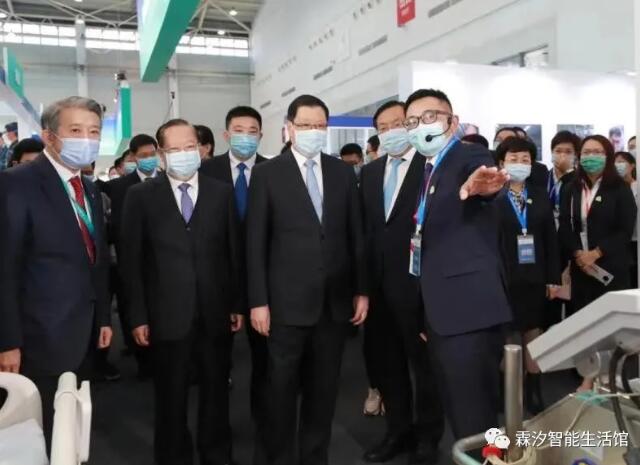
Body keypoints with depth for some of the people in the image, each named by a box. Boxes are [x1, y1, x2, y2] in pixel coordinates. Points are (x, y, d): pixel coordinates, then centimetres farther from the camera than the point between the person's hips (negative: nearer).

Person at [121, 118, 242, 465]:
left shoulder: (222, 193, 4)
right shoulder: (141, 196, 0)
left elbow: (233, 252, 4)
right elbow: (132, 260, -2)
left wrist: (237, 304, 1)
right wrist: (138, 316, -5)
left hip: (215, 312, 2)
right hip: (167, 315, -1)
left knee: (216, 392, 15)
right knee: (171, 398, 11)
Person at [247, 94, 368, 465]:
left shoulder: (344, 173, 8)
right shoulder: (268, 174, -1)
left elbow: (356, 236, 9)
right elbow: (256, 242, -4)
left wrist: (362, 290, 6)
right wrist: (258, 300, -8)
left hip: (335, 301, 3)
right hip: (288, 301, -3)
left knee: (324, 388, 13)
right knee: (283, 388, 8)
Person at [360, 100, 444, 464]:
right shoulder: (369, 172, 12)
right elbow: (364, 226, 9)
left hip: (417, 283, -6)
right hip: (379, 284, 6)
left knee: (424, 362, 9)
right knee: (388, 363, 16)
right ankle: (398, 431, 34)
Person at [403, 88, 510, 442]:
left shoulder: (471, 156, -5)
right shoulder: (428, 170, 17)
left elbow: (478, 177, -30)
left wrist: (476, 187, -55)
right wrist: (426, 314, 14)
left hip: (469, 307, -8)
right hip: (441, 310, 9)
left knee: (474, 416, -5)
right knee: (457, 410, 17)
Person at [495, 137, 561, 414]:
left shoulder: (541, 197, 8)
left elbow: (551, 239, 8)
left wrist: (554, 277, 4)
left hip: (534, 276, 4)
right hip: (504, 277, -4)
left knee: (534, 333, 12)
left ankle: (533, 392, 23)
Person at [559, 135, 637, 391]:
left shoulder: (620, 189, -1)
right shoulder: (572, 190, 9)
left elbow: (626, 230, -7)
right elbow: (565, 228, 4)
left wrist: (596, 253, -15)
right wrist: (577, 254, -11)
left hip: (611, 266, -3)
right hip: (580, 266, 3)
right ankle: (588, 377, 12)